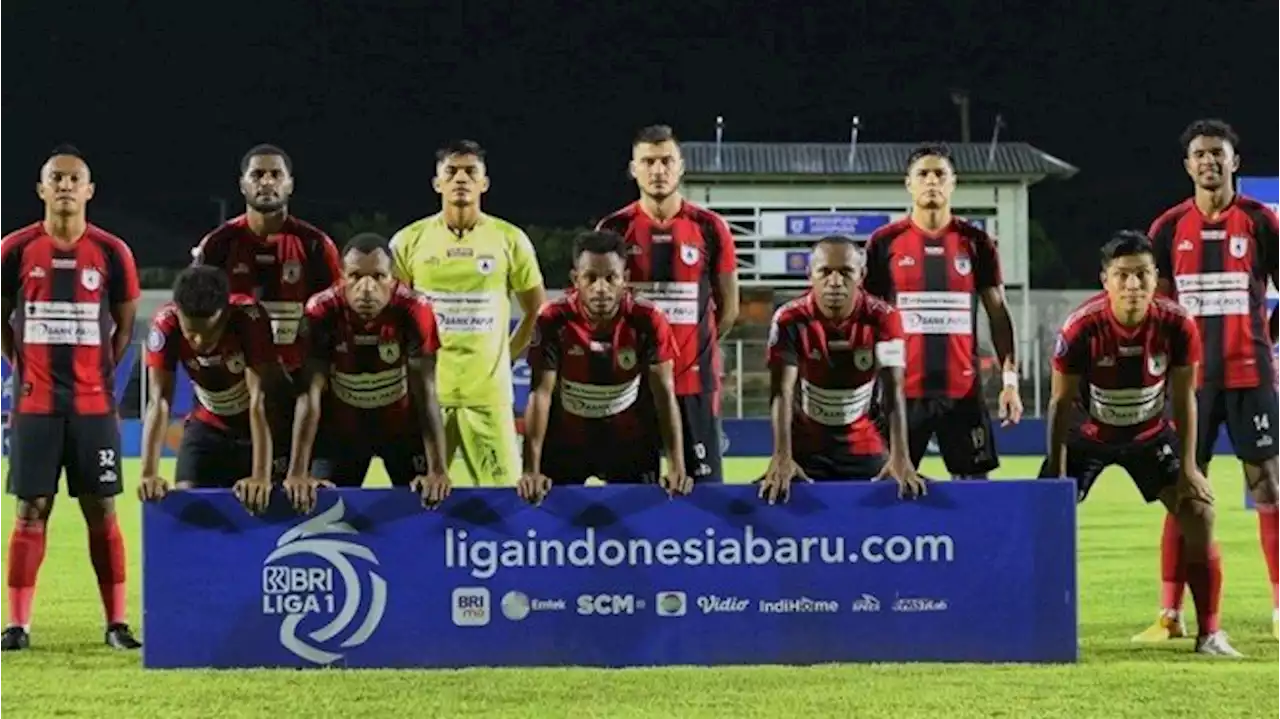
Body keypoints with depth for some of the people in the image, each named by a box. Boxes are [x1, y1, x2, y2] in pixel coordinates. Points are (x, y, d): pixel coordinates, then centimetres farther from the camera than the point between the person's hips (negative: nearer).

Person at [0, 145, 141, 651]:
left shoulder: (111, 253, 1)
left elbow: (125, 324, 11)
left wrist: (97, 372, 7)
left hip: (94, 403, 0)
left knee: (102, 510, 2)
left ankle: (117, 622, 7)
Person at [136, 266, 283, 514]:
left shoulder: (249, 317, -33)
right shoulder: (165, 323, -27)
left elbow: (259, 401, -36)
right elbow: (159, 402, -29)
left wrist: (261, 476, -45)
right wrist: (149, 474, -41)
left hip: (259, 426, -2)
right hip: (208, 426, 2)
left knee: (261, 502, -10)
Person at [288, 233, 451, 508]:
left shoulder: (414, 310, -27)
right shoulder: (321, 312, -25)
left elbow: (425, 393, -27)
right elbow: (309, 394, -26)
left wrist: (437, 471, -35)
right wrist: (297, 473, -33)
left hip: (402, 425, 0)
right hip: (340, 427, 0)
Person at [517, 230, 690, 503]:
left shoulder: (647, 321, -20)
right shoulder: (553, 320, -21)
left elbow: (664, 393, -19)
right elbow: (541, 393, -22)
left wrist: (677, 467, -28)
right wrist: (532, 470, -30)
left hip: (630, 439, 0)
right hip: (566, 439, 0)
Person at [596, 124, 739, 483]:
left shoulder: (709, 228, 2)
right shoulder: (614, 229, 1)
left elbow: (728, 308, 9)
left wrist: (695, 348, 6)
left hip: (695, 380, 0)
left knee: (705, 481, 0)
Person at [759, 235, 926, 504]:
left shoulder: (883, 319, -15)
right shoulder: (790, 319, -17)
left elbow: (894, 391, -24)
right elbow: (782, 391, -26)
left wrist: (900, 457, -39)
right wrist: (782, 457, -42)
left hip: (864, 447, 1)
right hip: (805, 447, -1)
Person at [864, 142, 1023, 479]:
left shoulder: (975, 242, 6)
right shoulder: (885, 242, 3)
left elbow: (998, 313, 8)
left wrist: (1010, 379, -1)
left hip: (963, 390, 1)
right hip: (901, 390, -1)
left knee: (975, 482, 1)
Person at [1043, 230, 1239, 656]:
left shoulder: (1177, 326, -24)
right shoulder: (1082, 328, -29)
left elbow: (1184, 398, -12)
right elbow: (1061, 402, -18)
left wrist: (1188, 467, -13)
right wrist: (1057, 472, -20)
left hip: (1150, 434, 1)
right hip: (1089, 434, -1)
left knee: (1199, 513, -8)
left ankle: (1210, 634, 1)